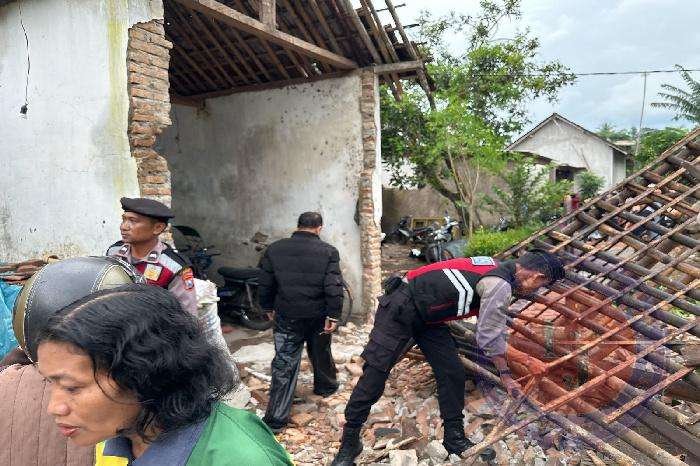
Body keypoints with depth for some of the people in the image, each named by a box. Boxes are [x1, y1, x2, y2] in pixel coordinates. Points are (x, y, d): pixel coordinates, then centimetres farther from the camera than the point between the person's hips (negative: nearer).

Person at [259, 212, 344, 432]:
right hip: (318, 316, 0)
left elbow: (265, 284, 3)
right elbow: (334, 287, -15)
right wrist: (333, 315, -9)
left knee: (284, 364, 4)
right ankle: (326, 386, 47)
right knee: (321, 354, 24)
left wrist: (269, 308, 16)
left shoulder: (274, 249, -4)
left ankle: (276, 418, 5)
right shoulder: (328, 252, -11)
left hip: (287, 317, 1)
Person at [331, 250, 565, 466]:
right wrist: (528, 361, 1)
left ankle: (455, 439, 23)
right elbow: (488, 341, -14)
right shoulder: (500, 286, -21)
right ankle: (349, 442, 7)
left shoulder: (496, 272, 10)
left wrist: (505, 375, 20)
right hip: (400, 309, -10)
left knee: (453, 374, 7)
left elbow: (493, 334, 18)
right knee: (375, 374, -6)